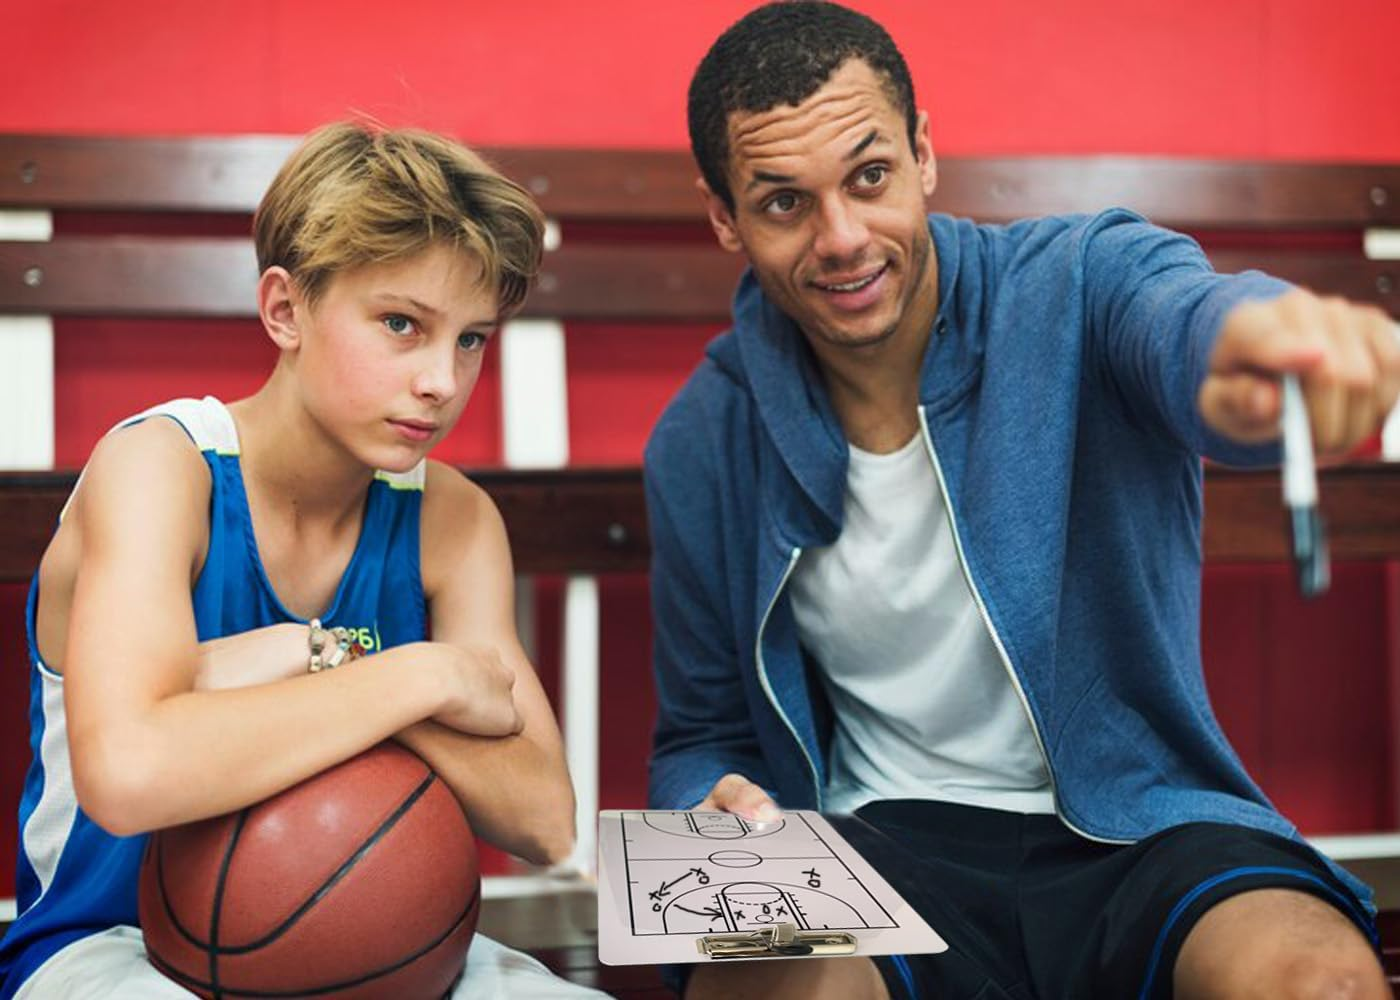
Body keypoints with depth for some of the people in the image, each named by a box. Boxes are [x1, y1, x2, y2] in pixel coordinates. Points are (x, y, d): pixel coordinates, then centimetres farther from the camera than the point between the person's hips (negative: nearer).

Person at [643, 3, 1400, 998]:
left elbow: (1185, 320, -33)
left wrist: (1257, 338, -58)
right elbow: (702, 736, 10)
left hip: (1135, 826, 0)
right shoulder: (701, 445, -1)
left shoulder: (1083, 284, -7)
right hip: (879, 841, 1)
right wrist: (717, 812, -14)